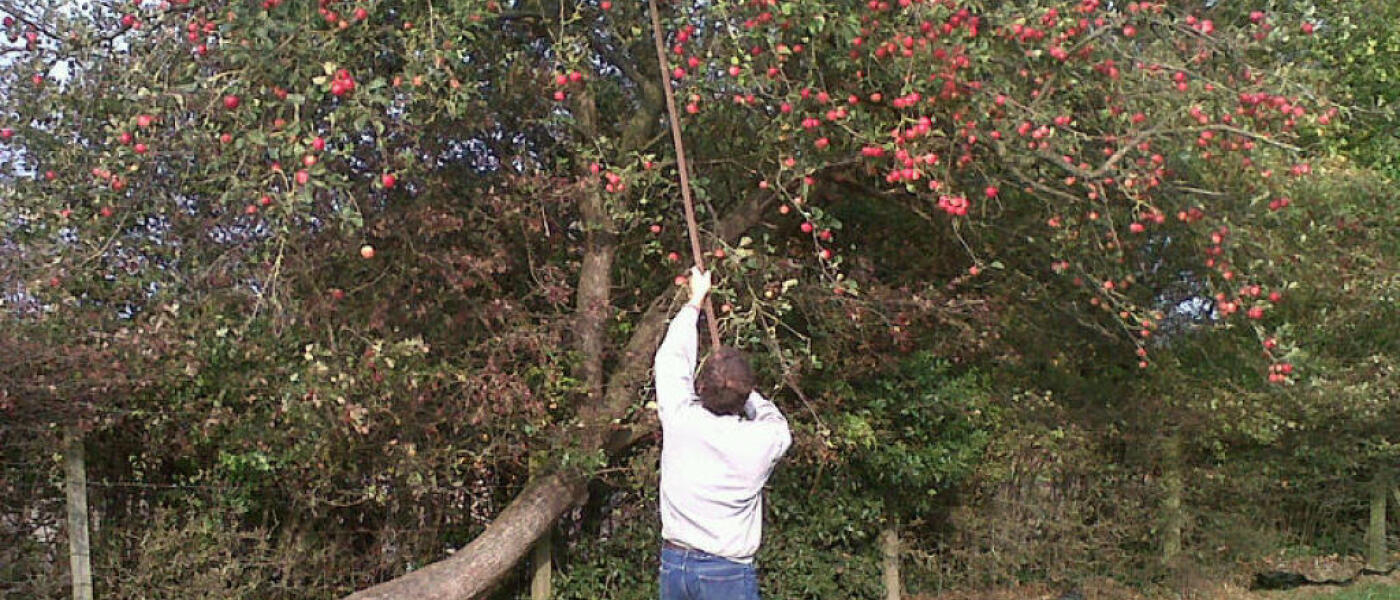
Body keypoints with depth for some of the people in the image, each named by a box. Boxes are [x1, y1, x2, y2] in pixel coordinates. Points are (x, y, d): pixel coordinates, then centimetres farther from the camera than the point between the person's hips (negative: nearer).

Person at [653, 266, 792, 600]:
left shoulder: (680, 418, -11)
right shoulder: (762, 442, -14)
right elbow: (775, 421, 13)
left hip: (673, 562, 3)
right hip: (727, 572, -3)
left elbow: (672, 358, 8)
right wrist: (741, 389, 25)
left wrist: (696, 300, 21)